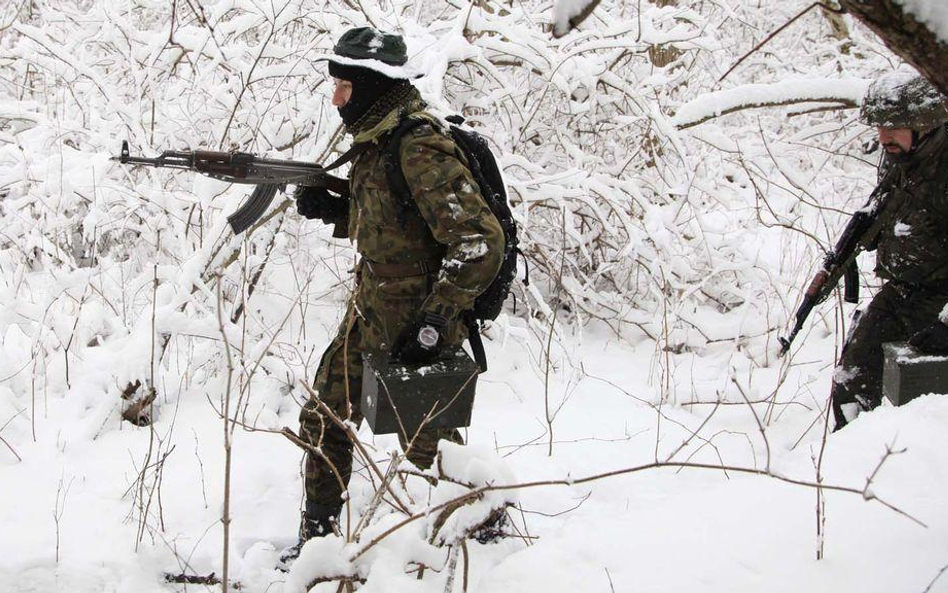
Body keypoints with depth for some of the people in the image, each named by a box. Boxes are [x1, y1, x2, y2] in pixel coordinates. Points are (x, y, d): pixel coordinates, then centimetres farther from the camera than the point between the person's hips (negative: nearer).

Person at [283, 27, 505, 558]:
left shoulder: (421, 150, -24)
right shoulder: (373, 144, 6)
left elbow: (481, 241, -28)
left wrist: (435, 321, -28)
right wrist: (331, 209, 1)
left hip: (413, 332, -9)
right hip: (368, 317, 9)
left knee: (426, 444, 6)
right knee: (325, 420, 15)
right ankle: (317, 536, 30)